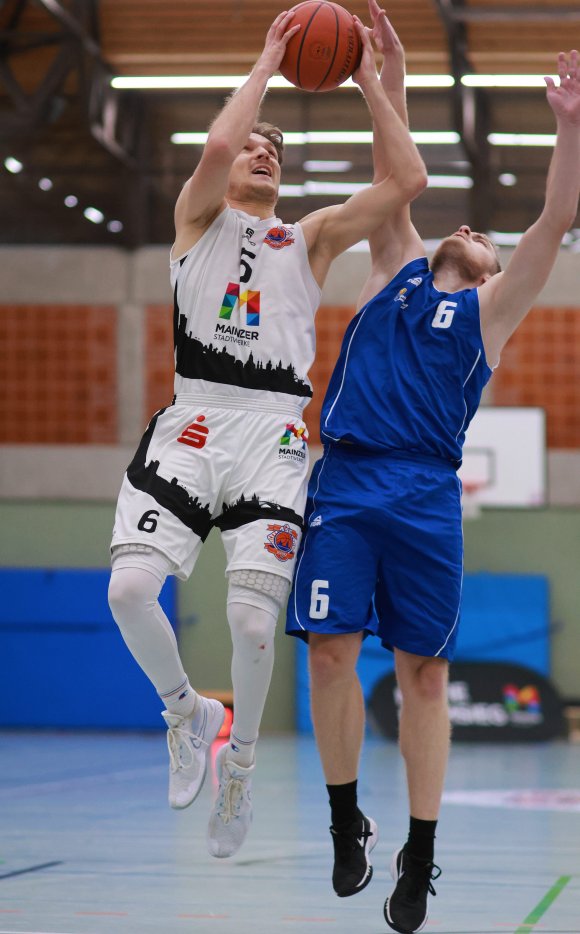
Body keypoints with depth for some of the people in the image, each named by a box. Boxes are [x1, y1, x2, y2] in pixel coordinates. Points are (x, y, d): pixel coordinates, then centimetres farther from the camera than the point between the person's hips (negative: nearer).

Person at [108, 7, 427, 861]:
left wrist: (370, 82, 10)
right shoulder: (198, 217, 16)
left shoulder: (310, 237, 22)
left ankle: (239, 764, 12)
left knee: (252, 618, -13)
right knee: (130, 588, -19)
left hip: (272, 435, 1)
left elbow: (408, 182, 10)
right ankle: (188, 712, 9)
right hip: (192, 421, -1)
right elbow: (216, 145, -7)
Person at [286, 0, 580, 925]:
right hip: (343, 481, 2)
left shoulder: (490, 310, 15)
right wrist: (393, 80, 12)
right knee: (331, 651, -5)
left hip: (424, 494, -2)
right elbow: (393, 180, 18)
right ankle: (347, 823, 10)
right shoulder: (394, 272, 22)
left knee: (423, 671, -2)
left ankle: (419, 856, 3)